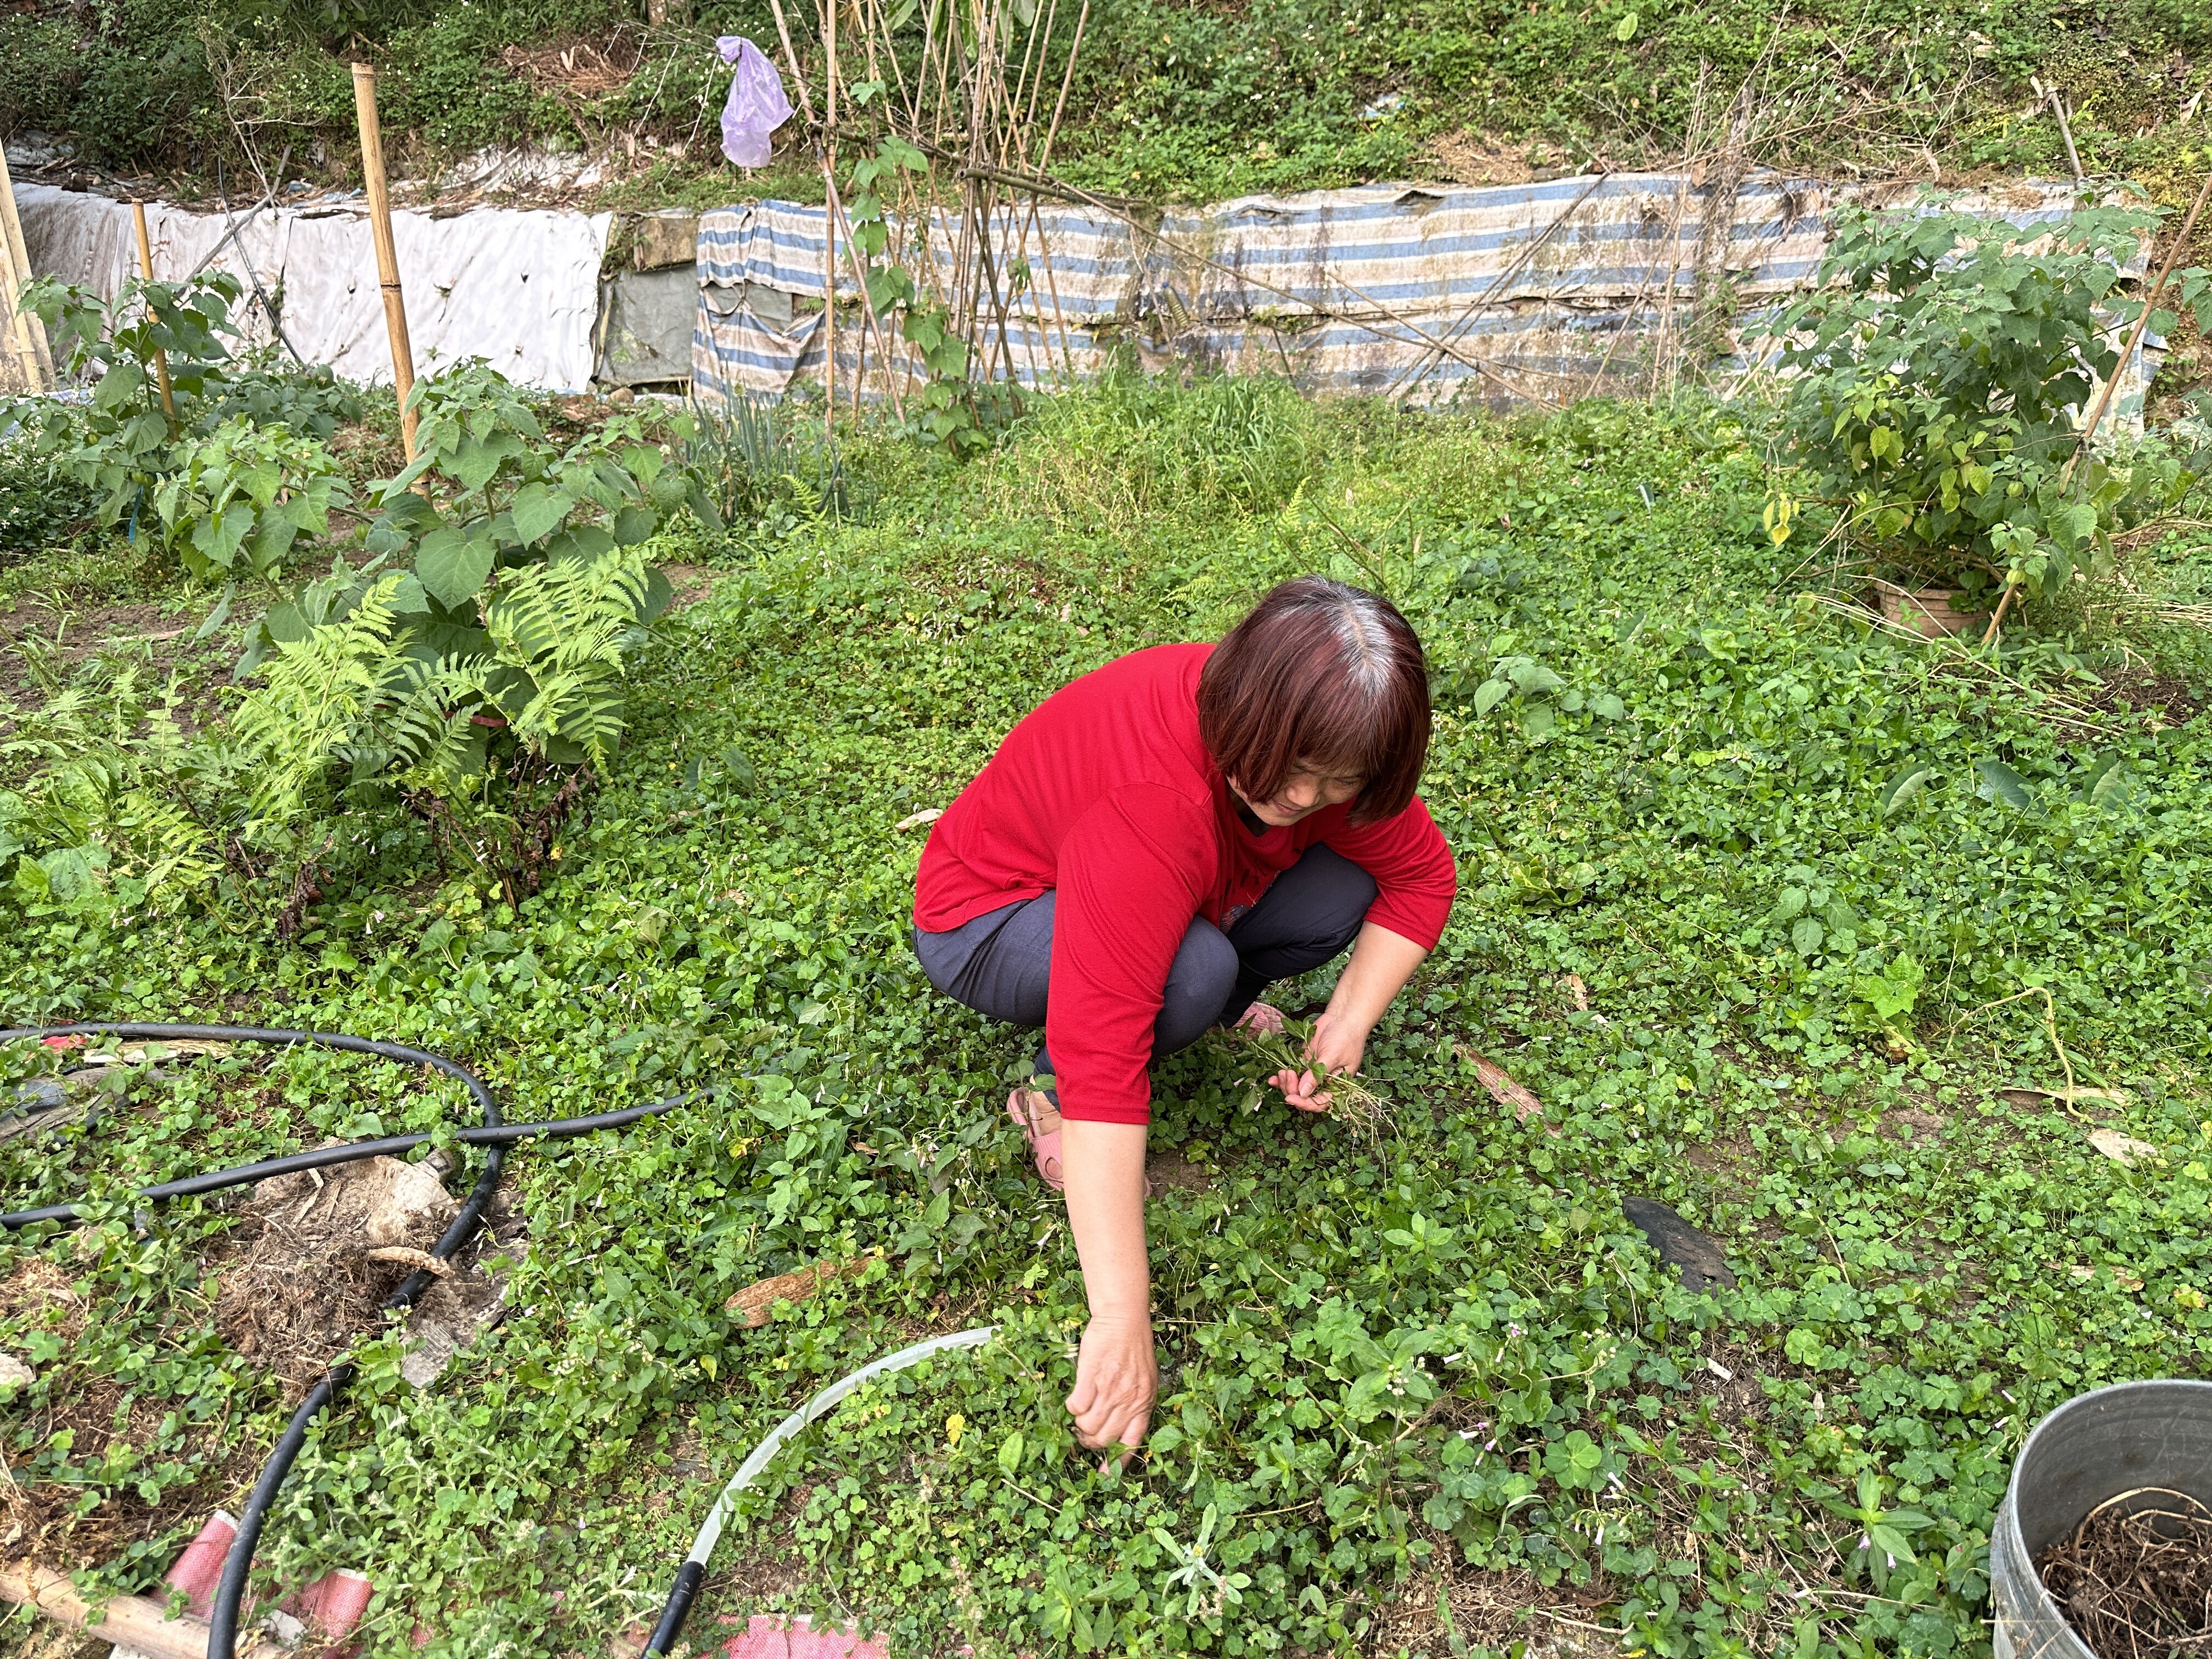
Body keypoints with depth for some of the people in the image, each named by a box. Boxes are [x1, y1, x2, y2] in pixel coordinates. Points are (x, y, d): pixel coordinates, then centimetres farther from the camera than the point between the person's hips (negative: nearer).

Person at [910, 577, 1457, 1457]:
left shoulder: (1319, 745, -20)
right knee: (1193, 972, -37)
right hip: (989, 921, -6)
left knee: (1344, 891, -19)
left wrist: (1348, 1026, -20)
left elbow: (1422, 874, -6)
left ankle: (1217, 1001, 7)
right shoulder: (1153, 797, -42)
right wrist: (1122, 1319, -46)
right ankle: (1050, 1092, -9)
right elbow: (1105, 1050, -46)